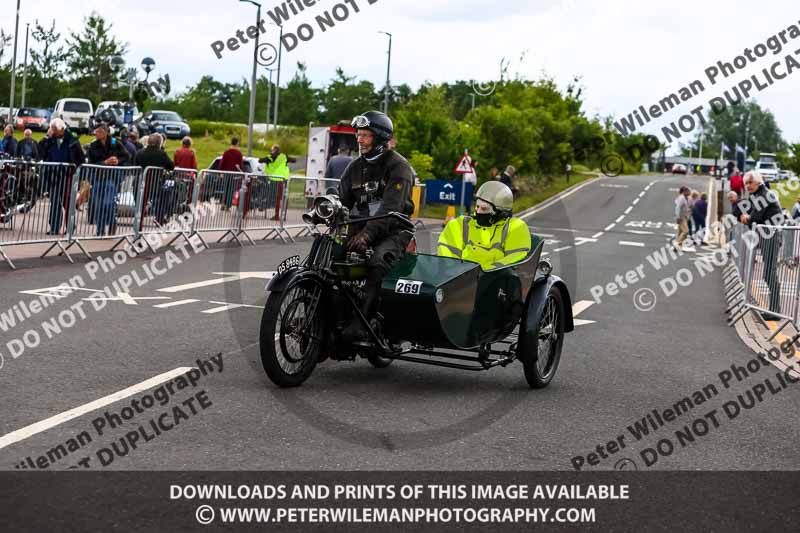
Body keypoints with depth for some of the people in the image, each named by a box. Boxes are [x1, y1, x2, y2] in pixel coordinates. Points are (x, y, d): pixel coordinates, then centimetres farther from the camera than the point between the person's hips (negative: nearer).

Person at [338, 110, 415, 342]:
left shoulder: (398, 166, -8)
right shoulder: (355, 167, 15)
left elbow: (390, 208, -22)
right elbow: (342, 199, 7)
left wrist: (367, 234, -35)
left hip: (392, 230, -7)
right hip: (361, 228, 7)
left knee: (377, 263, -36)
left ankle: (361, 322, -43)